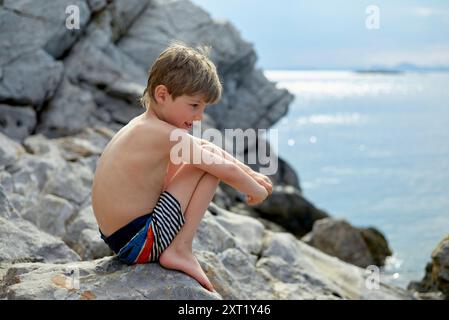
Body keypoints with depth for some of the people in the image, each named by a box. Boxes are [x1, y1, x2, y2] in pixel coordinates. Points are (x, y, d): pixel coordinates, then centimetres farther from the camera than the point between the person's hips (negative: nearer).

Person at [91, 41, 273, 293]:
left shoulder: (145, 124, 9)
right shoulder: (168, 136, -19)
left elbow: (204, 147, 17)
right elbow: (227, 170, -16)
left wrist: (250, 173, 14)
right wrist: (257, 191, 4)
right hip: (139, 244, -10)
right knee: (212, 158, -9)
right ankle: (180, 250, -8)